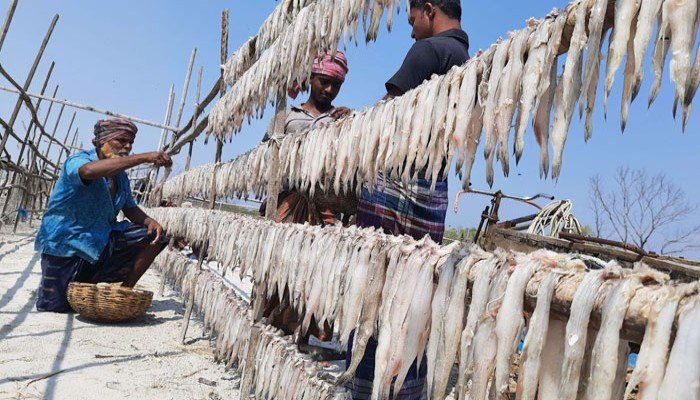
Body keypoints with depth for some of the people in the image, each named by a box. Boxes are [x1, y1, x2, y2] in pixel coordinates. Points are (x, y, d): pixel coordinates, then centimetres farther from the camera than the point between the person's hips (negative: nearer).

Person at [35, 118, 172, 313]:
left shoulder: (121, 177, 4)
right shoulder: (77, 161, -18)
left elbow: (130, 209, 9)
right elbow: (90, 170, -43)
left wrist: (149, 221, -16)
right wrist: (145, 157, -50)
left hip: (102, 241, 6)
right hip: (66, 244, -6)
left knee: (153, 236, -8)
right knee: (54, 307, -7)